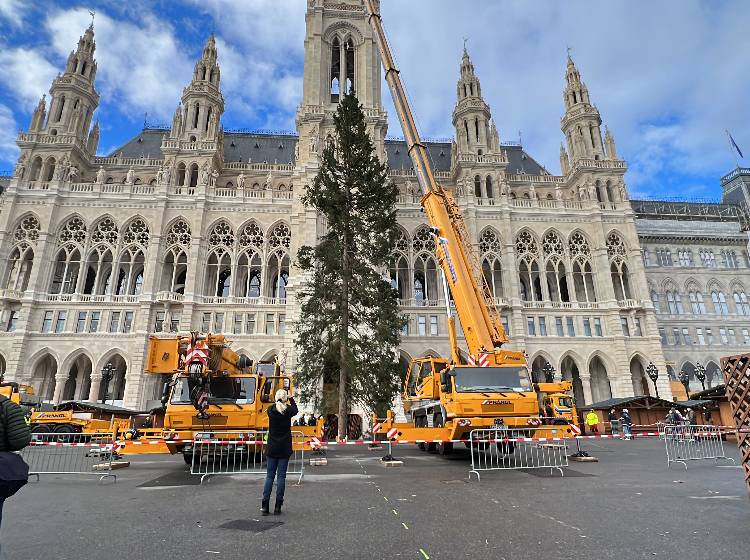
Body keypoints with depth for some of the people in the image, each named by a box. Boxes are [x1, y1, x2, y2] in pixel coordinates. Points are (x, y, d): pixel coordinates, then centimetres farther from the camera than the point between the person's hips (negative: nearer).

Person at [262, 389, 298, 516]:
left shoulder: (270, 410, -6)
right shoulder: (288, 411, -9)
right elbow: (296, 410, 14)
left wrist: (277, 400, 28)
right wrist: (291, 398, 27)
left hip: (272, 448, 2)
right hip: (284, 449, -2)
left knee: (269, 476, 9)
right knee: (281, 476, 4)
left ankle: (265, 505, 8)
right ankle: (278, 507, 6)